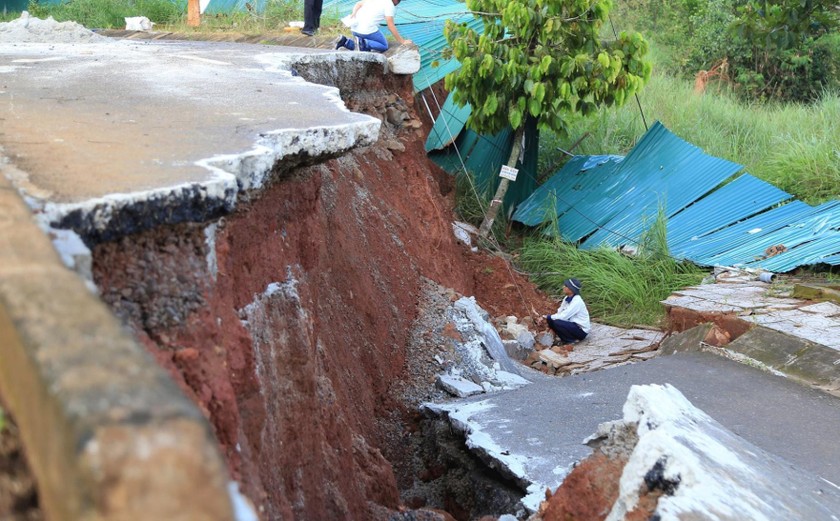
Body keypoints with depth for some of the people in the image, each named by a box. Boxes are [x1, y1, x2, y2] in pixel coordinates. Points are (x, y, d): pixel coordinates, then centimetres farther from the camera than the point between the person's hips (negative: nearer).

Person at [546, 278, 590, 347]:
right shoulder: (567, 298, 0)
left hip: (581, 330, -8)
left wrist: (548, 317, -21)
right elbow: (560, 312, 6)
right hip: (572, 324, 8)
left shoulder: (577, 302, -24)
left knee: (556, 323, -27)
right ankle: (565, 339, 4)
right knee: (550, 320, -6)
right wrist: (548, 318, -10)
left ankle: (570, 341, -8)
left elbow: (563, 316, -27)